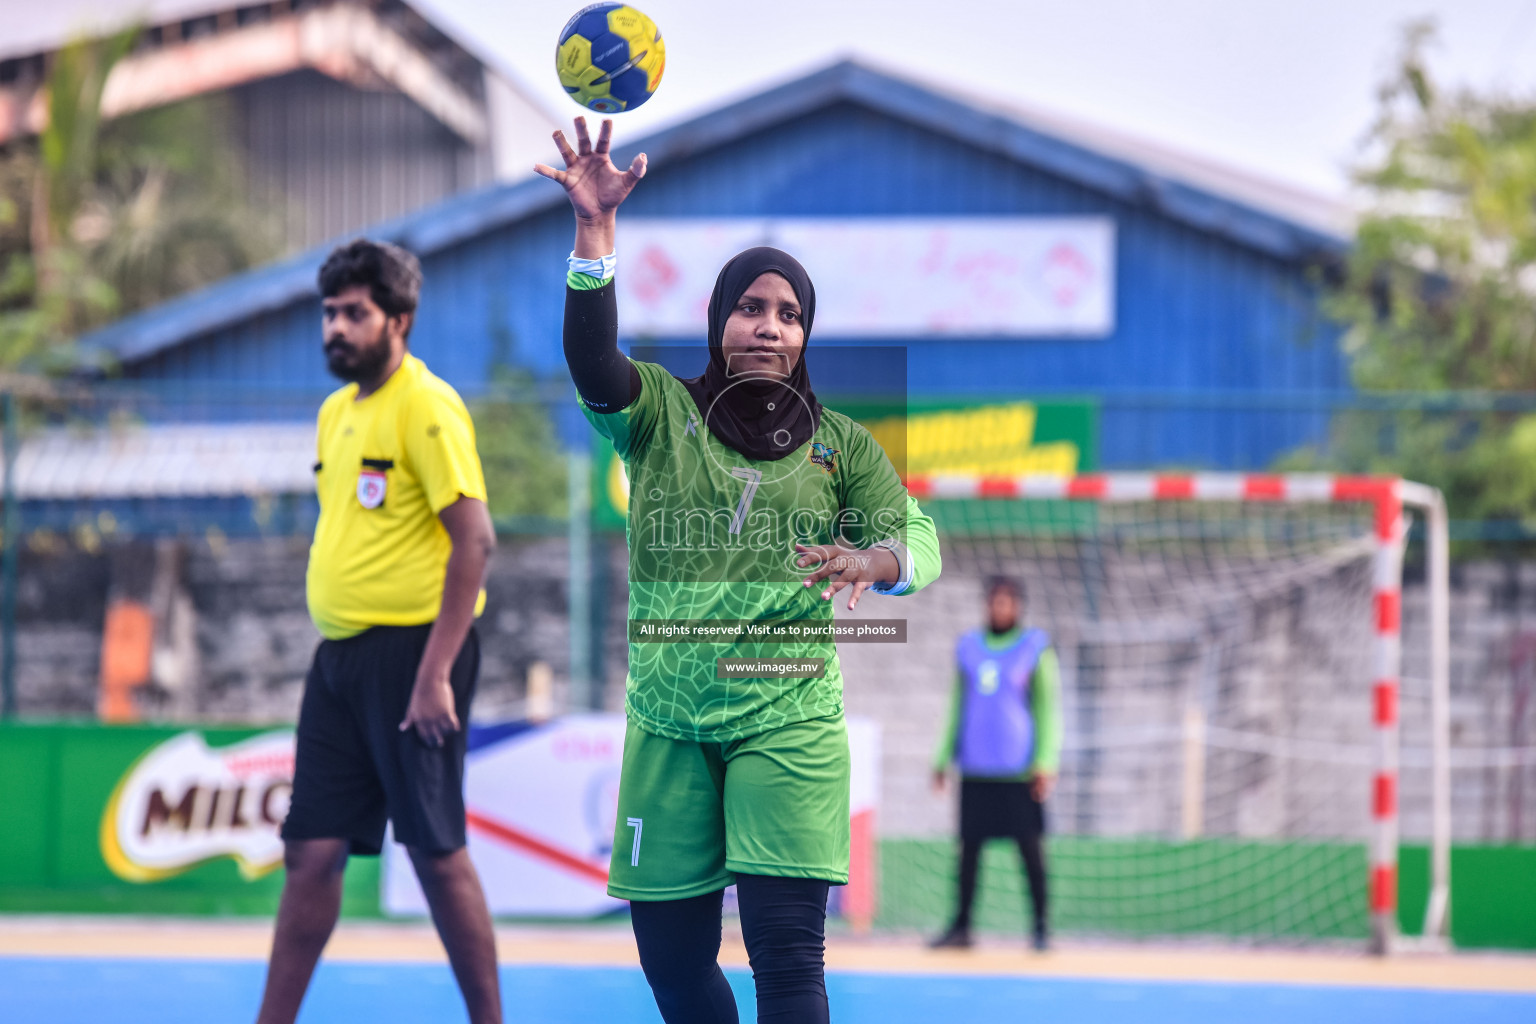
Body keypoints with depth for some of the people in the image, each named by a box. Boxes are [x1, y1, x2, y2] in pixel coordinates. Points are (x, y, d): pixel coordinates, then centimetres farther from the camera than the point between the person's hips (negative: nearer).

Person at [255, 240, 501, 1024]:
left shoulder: (426, 407, -11)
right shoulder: (337, 412, 15)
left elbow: (475, 540, -17)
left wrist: (434, 673, -21)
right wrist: (335, 648, 19)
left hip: (411, 652, -8)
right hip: (340, 657, 8)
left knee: (436, 852, -3)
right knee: (312, 852, 7)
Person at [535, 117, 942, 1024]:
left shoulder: (839, 442, 10)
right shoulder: (660, 413, 7)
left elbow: (917, 537, -1)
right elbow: (593, 359, -13)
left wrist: (874, 561, -25)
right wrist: (596, 229, -26)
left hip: (789, 718, -1)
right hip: (669, 720, 1)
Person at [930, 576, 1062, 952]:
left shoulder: (1036, 649, 1)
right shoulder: (968, 648, 13)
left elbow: (1047, 708, 0)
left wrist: (1046, 763, -8)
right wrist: (943, 757, 16)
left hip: (1019, 768, -4)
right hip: (975, 768, 4)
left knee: (1029, 846, -4)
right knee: (969, 846, 3)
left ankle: (1041, 927, 1)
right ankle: (961, 927, 6)